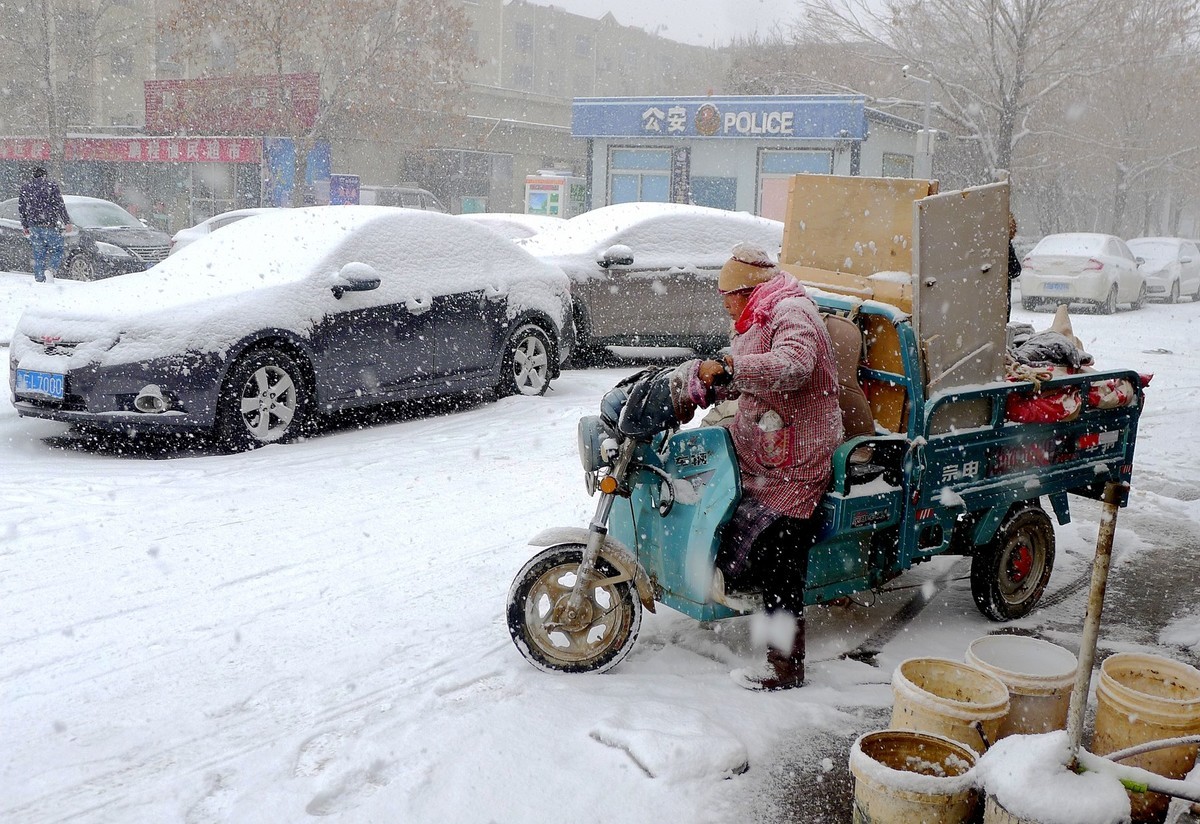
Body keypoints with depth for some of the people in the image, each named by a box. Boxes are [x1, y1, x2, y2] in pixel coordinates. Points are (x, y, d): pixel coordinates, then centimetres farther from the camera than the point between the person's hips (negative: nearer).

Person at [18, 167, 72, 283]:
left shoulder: (25, 188, 12)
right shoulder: (51, 185, -2)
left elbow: (21, 208, 15)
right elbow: (60, 205, -7)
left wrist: (25, 226, 23)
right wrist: (67, 222, -4)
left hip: (33, 225, 4)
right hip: (50, 225, -4)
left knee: (38, 252, 12)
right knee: (57, 250, 5)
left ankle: (39, 279, 10)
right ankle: (51, 269, -20)